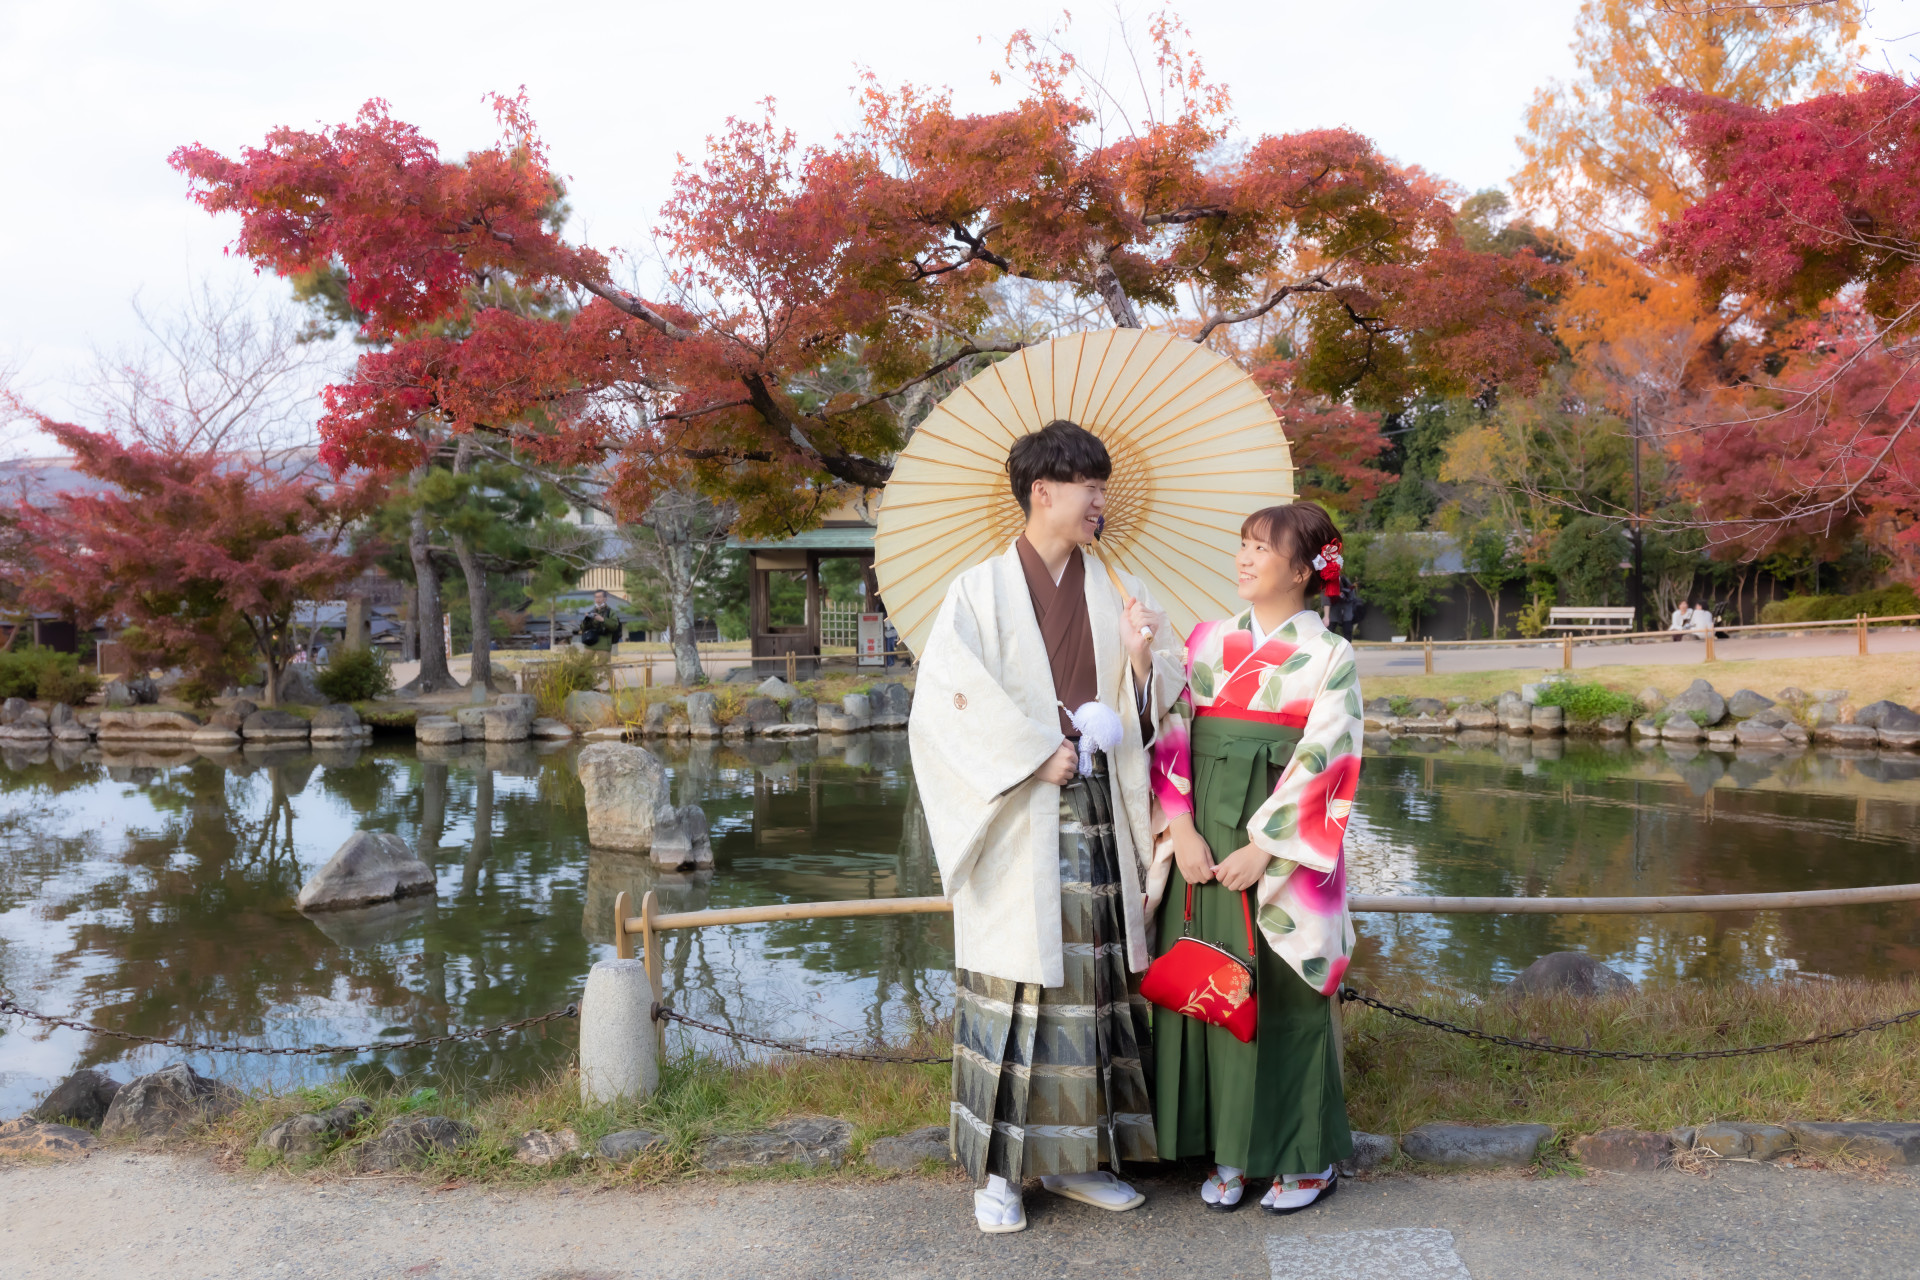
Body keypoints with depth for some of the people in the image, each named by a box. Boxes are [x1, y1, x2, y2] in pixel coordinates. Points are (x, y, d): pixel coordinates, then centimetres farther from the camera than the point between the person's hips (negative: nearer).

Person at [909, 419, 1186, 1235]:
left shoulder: (1116, 593, 10)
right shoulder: (981, 590, -2)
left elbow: (1152, 712, 10)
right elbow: (945, 705, -9)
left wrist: (1142, 656, -10)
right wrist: (1038, 754, -12)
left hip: (1098, 817, 4)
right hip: (1018, 824, -4)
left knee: (1092, 980, 8)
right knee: (1013, 981, 0)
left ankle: (1075, 1156, 22)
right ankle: (999, 1167, 13)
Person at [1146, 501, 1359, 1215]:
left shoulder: (1329, 656, -2)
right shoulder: (1208, 641, 9)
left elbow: (1323, 763, -9)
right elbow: (1172, 736, 4)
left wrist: (1264, 848, -15)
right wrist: (1182, 830, -7)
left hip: (1279, 851, -4)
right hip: (1203, 841, 4)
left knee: (1284, 996, 3)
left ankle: (1306, 1158, 21)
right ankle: (1229, 1154, 22)